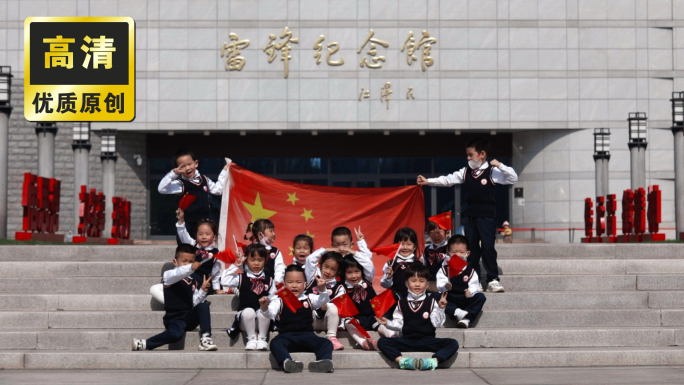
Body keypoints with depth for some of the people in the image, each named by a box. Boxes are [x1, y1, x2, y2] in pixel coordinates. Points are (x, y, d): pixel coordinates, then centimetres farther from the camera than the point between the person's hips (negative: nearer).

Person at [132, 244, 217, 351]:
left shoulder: (194, 281, 16)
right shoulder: (169, 275, 1)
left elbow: (194, 302, 10)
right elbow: (176, 274, -25)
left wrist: (202, 291, -8)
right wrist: (190, 268, -43)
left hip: (190, 317, 5)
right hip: (174, 317, -5)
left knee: (204, 306, -21)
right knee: (176, 334, -35)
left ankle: (205, 339, -26)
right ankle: (143, 344, -19)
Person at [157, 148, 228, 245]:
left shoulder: (204, 180, 8)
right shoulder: (180, 184, -9)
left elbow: (218, 189, 22)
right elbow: (162, 189, -20)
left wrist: (225, 172, 20)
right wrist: (173, 173, -26)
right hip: (187, 225, -5)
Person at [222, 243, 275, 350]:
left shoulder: (268, 280, 12)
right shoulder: (241, 278, 10)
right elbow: (225, 281, -4)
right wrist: (235, 266, -1)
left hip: (263, 321, 0)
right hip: (245, 318, 0)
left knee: (263, 312, -33)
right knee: (248, 311, -34)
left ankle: (262, 339, -17)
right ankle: (251, 339, -18)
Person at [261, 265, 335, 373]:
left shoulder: (309, 299, 16)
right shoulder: (280, 301, 8)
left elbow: (323, 300, 2)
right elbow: (270, 313, -7)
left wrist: (322, 289, -19)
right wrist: (264, 307, -32)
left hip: (307, 335, 2)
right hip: (286, 335, -2)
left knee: (327, 343, -22)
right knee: (275, 343, -34)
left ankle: (322, 363, -48)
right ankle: (287, 362, -59)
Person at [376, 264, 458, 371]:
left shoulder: (431, 302, 5)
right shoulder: (402, 303, 9)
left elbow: (437, 323, -2)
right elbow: (398, 324, 9)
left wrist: (440, 309, -14)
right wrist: (388, 323, -9)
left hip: (427, 341, -1)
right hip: (407, 341, 1)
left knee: (453, 343, -25)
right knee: (382, 342, -23)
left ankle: (433, 362, -44)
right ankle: (402, 361, -42)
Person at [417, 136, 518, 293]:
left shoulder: (493, 172, -6)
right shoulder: (465, 172, 7)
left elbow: (513, 178, -12)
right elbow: (448, 180, 7)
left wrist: (500, 165, -19)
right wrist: (427, 181, 2)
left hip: (487, 215, -5)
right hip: (469, 215, 5)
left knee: (488, 247, -7)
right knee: (471, 248, 8)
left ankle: (493, 280, -1)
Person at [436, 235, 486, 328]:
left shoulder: (470, 271, 8)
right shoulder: (444, 270, 7)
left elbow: (474, 285, -2)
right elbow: (440, 285, -5)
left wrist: (470, 292, -25)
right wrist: (445, 287, -28)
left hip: (466, 300, 1)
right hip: (450, 301, -1)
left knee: (481, 297, -23)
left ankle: (466, 318, -37)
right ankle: (457, 312, -46)